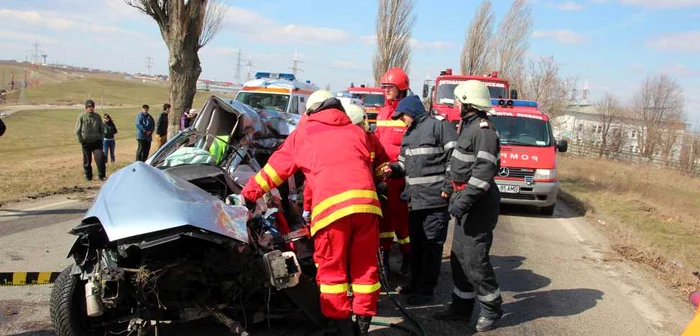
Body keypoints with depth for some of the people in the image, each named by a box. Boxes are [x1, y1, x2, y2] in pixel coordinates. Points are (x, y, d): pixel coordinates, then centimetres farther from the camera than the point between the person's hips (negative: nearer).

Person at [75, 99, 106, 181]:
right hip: (86, 142, -1)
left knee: (100, 158, -12)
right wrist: (81, 140, -5)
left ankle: (101, 176, -4)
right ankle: (88, 176, 20)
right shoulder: (82, 117, -4)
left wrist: (101, 139, 4)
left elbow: (102, 129, 13)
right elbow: (77, 130, -1)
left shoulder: (97, 116, 5)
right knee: (87, 160, 7)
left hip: (97, 141, 1)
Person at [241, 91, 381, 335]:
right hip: (366, 201, 4)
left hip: (331, 204, -3)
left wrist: (250, 193, 32)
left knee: (332, 268, 7)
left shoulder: (304, 132, 21)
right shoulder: (356, 131, 28)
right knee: (365, 265, 13)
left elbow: (277, 166, 23)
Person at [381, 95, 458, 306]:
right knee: (416, 243, 16)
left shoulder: (439, 126, -7)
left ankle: (426, 289, 5)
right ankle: (416, 283, 29)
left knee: (431, 245, -2)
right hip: (415, 200, 9)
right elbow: (405, 164, 26)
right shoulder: (408, 135, 21)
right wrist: (393, 169, 4)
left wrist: (448, 187, -16)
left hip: (435, 199, -9)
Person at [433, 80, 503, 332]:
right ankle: (461, 307, 25)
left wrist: (464, 200, -26)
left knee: (474, 259, -6)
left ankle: (492, 309, 11)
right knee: (459, 257, 14)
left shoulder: (483, 130, -17)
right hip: (466, 200, 10)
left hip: (478, 204, -10)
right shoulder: (468, 126, 15)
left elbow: (484, 171, -24)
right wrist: (457, 196, 22)